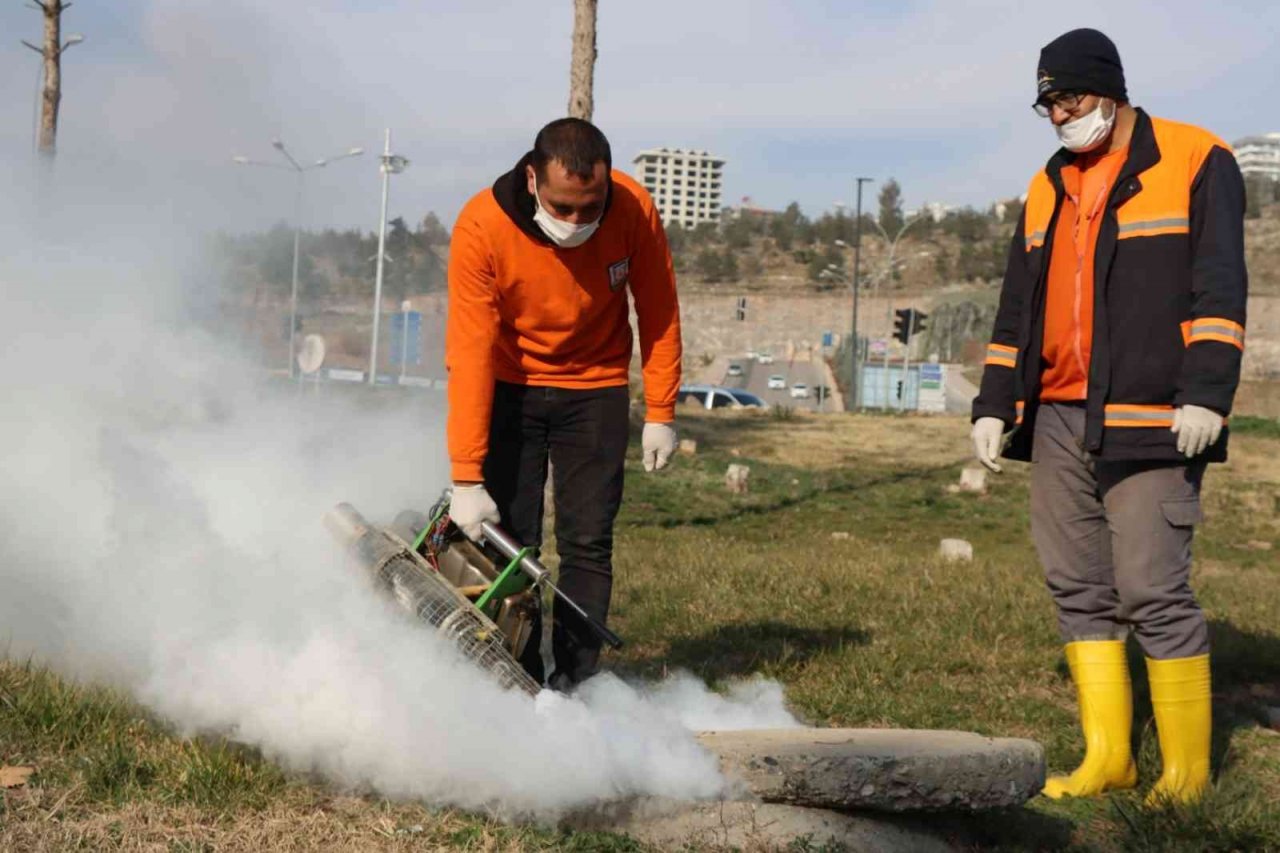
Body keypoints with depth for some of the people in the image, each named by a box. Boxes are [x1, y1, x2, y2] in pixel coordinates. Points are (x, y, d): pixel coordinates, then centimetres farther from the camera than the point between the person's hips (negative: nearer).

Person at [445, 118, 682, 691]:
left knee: (588, 544, -4)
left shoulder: (635, 211, -20)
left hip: (595, 390, 1)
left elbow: (658, 313, -5)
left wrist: (660, 412, -5)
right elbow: (469, 352, -26)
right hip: (508, 388, -1)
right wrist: (466, 476, -29)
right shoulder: (481, 226, -26)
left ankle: (576, 685, 2)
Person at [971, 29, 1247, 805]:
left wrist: (1206, 392, -18)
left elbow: (1219, 287, -9)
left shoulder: (1196, 163, -2)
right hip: (1059, 422, 7)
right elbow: (1019, 308, 19)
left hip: (1149, 422, -7)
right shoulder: (1048, 190, 17)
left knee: (1154, 592, -9)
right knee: (1078, 589, 7)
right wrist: (995, 404, 13)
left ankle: (1188, 771, 3)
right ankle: (1107, 758, 15)